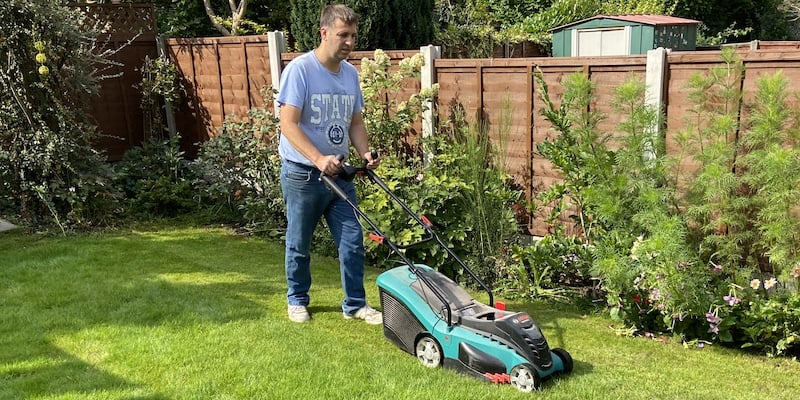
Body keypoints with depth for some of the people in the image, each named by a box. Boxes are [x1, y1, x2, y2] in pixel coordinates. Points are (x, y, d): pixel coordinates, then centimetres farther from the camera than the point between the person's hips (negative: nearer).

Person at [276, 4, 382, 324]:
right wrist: (319, 159, -31)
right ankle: (297, 301, 29)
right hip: (303, 174, -5)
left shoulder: (350, 73, 6)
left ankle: (355, 304, 18)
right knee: (299, 244, 10)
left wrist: (365, 153, -5)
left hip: (339, 172, 6)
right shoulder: (299, 69, -14)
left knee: (352, 241, 5)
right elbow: (288, 124, -20)